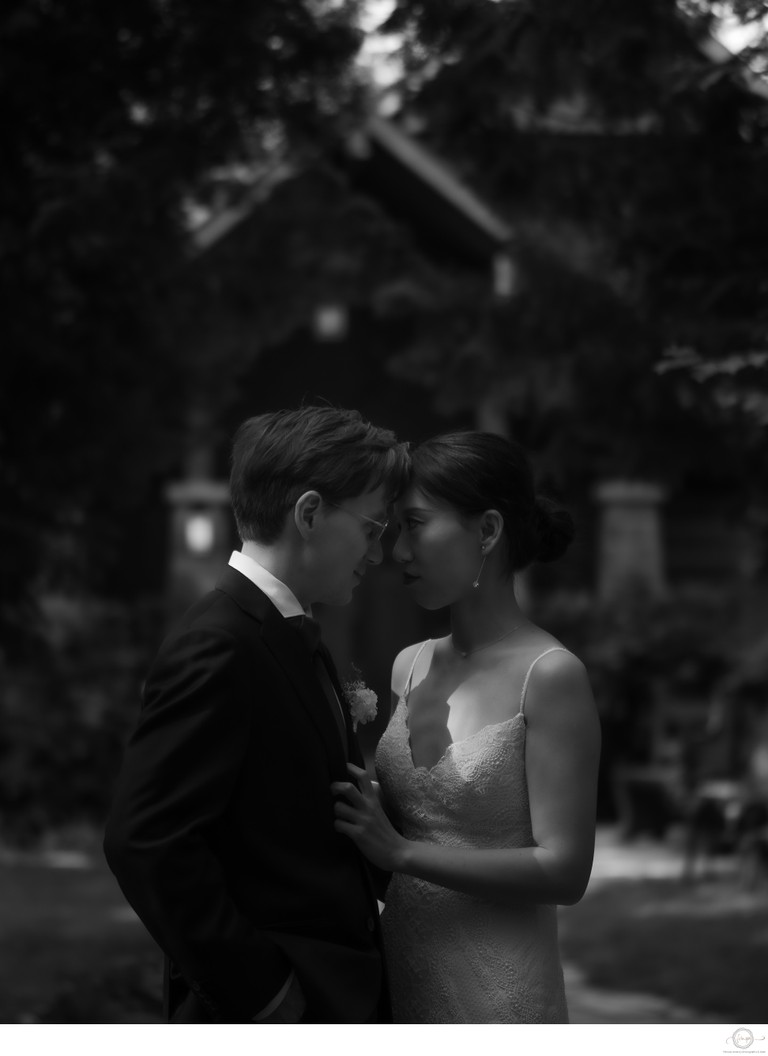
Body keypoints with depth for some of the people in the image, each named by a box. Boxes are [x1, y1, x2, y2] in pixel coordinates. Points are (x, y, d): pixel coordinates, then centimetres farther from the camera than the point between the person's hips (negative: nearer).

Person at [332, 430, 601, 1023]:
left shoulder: (551, 675, -13)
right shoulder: (411, 667, 5)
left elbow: (565, 872, -17)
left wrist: (401, 851, -20)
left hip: (497, 992, -6)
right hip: (402, 974, 6)